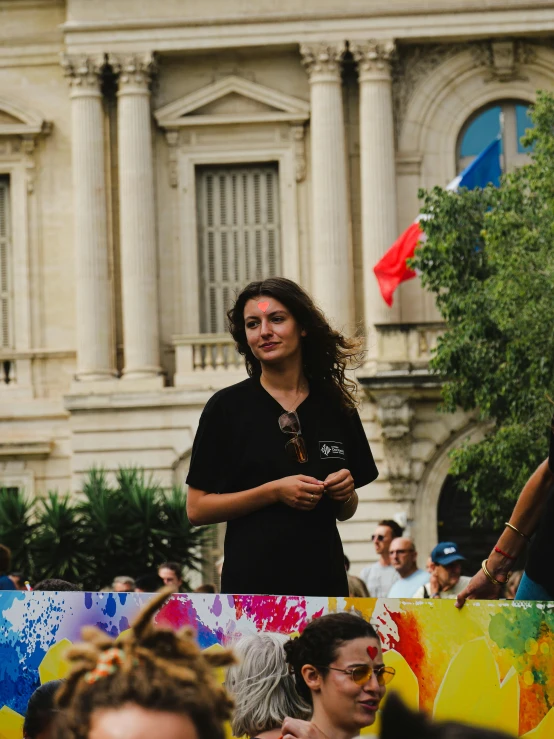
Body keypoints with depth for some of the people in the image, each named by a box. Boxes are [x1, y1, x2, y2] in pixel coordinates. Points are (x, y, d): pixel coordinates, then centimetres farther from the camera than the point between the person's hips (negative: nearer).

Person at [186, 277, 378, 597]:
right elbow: (197, 509, -5)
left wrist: (345, 494, -3)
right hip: (251, 582, -3)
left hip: (324, 579, 3)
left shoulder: (336, 407, 9)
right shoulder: (227, 406, -2)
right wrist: (274, 492, -14)